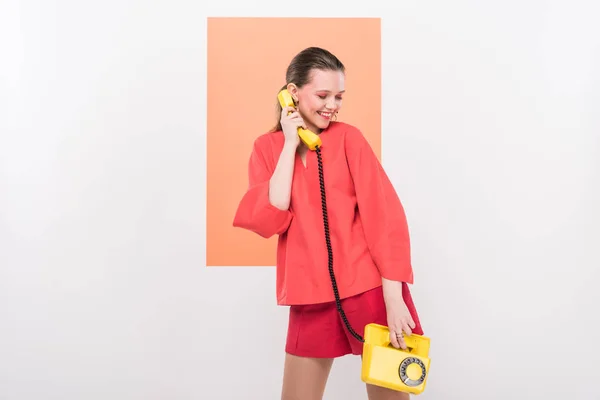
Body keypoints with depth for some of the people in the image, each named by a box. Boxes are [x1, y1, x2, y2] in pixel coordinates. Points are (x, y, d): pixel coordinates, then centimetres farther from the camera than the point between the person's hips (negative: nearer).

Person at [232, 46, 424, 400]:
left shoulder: (348, 137, -3)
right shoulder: (268, 147, 3)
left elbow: (385, 216, -8)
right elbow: (268, 222, -10)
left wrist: (393, 298, -15)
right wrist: (291, 145, -11)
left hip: (370, 289, -1)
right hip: (312, 297, 2)